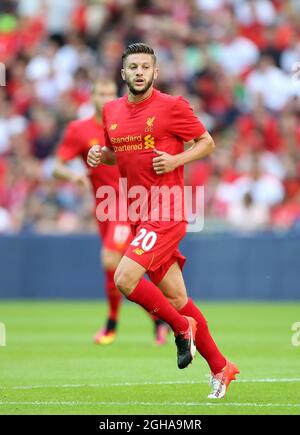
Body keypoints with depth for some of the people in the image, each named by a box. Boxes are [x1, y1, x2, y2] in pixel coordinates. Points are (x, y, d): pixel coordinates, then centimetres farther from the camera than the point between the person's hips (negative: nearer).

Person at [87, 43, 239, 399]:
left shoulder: (171, 106, -7)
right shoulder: (111, 111, 10)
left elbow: (207, 142, 1)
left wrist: (176, 160, -15)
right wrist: (99, 155, 3)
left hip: (165, 213, -7)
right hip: (138, 216, 7)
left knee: (124, 280, -20)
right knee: (175, 298, 9)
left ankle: (182, 327, 3)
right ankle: (220, 368, 20)